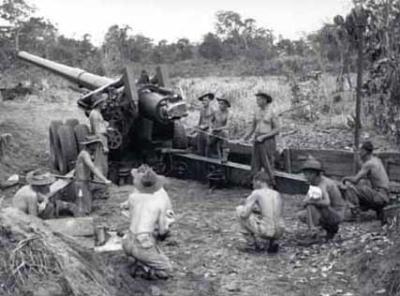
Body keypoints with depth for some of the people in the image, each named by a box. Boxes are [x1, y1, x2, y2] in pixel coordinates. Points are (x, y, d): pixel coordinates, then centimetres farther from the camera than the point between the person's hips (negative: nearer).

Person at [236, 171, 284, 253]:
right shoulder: (277, 194, 13)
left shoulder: (256, 193, -4)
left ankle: (251, 241, 16)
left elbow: (244, 214, -9)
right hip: (279, 232, 6)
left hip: (265, 231, -6)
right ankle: (272, 242, 14)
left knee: (239, 209, 10)